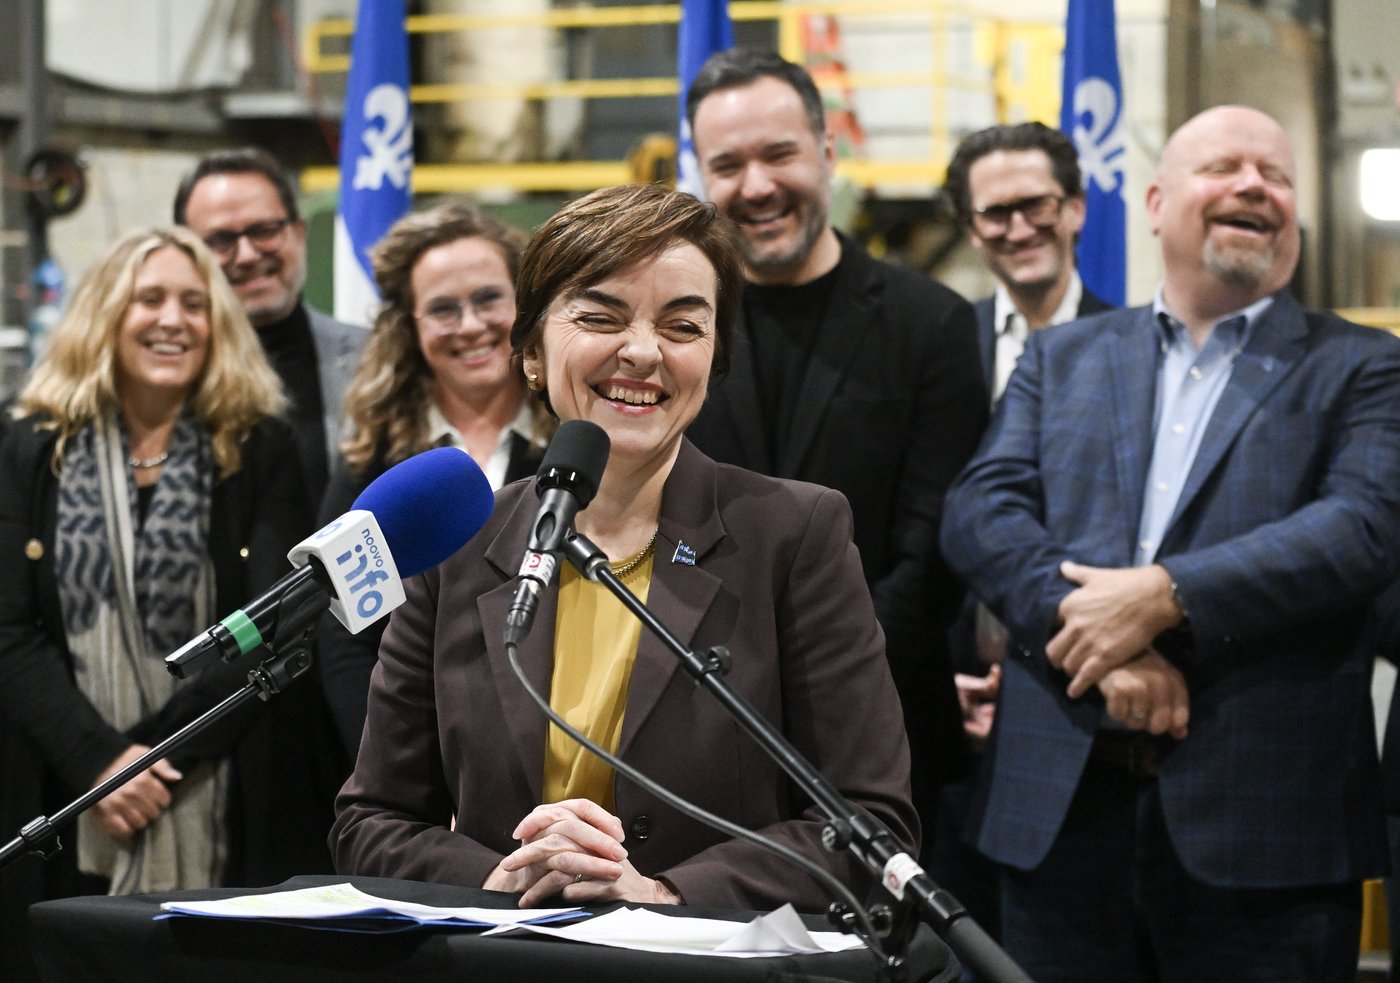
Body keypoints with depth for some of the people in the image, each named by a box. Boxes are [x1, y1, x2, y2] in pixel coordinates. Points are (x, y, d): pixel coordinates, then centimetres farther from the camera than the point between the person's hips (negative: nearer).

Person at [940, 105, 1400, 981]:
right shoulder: (1060, 359, 16)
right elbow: (980, 512, 3)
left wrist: (1165, 596, -18)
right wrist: (1098, 636, -15)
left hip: (1266, 813, -2)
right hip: (1061, 804, 2)